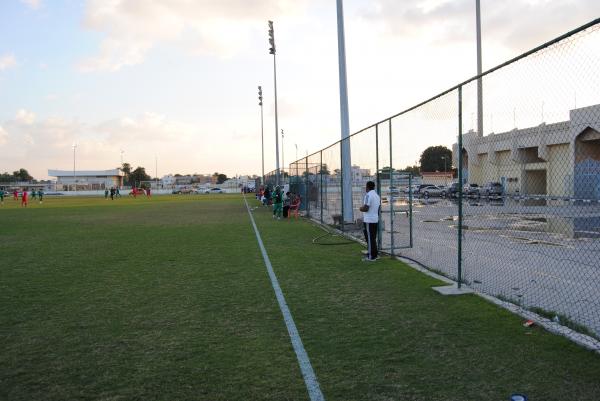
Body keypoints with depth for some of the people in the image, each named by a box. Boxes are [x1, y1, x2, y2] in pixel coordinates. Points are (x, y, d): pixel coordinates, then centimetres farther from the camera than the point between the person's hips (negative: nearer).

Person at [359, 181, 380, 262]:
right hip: (375, 220, 9)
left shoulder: (368, 195, -16)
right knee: (373, 238, 14)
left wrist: (361, 208, -2)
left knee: (369, 239, -4)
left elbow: (366, 208, -21)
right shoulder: (377, 196, 13)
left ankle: (371, 257, -1)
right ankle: (374, 255, 20)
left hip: (368, 221, -9)